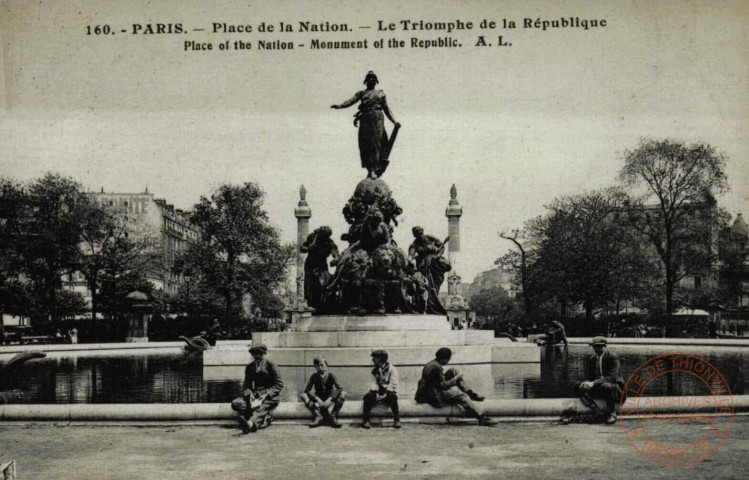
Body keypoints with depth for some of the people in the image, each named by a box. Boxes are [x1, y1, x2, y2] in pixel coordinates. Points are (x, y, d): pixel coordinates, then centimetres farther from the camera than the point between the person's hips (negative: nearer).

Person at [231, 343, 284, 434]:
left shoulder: (271, 365, -1)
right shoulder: (250, 367, 12)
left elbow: (279, 385, -6)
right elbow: (246, 385, 8)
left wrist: (266, 395, -20)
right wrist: (249, 395, -16)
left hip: (270, 396, -5)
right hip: (255, 394, 5)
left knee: (261, 408, -38)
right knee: (236, 404, -19)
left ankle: (250, 424, -71)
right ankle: (266, 418, -22)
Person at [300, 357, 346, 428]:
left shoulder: (331, 375, -7)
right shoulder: (314, 376, -3)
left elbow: (339, 389, -21)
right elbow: (307, 390, -14)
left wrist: (329, 399, -34)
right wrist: (317, 399, -29)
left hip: (330, 399, -1)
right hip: (318, 400, 1)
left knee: (343, 394, -28)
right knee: (303, 396, -23)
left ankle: (332, 417, -25)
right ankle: (318, 416, -29)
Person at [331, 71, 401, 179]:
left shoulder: (380, 94, 19)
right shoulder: (361, 93, 19)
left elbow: (386, 109, 19)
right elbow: (351, 101, 5)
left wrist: (394, 122, 10)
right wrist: (339, 106, -13)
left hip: (377, 118, -1)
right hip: (364, 119, 1)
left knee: (375, 143, -12)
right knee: (364, 145, -4)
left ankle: (374, 170, -15)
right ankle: (369, 169, 3)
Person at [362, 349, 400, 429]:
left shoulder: (392, 369, -3)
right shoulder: (375, 370, 13)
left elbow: (392, 385, -12)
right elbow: (375, 383, 4)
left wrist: (385, 395, -22)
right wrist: (376, 393, -15)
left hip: (388, 393, -4)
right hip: (379, 393, 4)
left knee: (392, 397, -37)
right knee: (367, 397, -25)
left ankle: (397, 420, -27)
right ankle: (365, 420, -22)